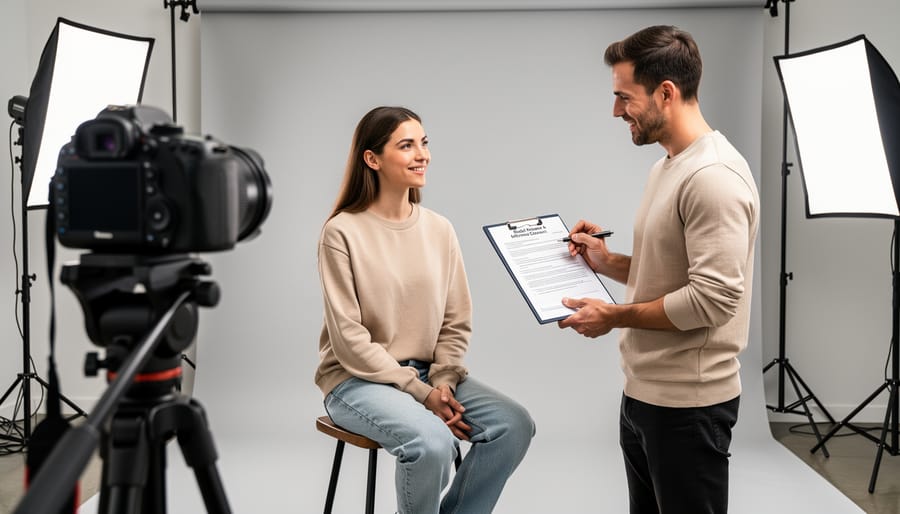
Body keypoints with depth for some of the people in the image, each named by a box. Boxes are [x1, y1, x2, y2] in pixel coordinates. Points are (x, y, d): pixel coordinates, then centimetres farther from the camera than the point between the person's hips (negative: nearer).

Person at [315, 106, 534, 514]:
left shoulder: (439, 229, 3)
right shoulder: (343, 233, -12)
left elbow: (456, 323, 6)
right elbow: (349, 339, -14)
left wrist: (442, 382, -12)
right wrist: (421, 393, -17)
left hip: (428, 373, 5)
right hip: (358, 379, -5)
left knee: (514, 425, -16)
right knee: (432, 441, -32)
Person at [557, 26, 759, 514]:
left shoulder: (714, 177, -20)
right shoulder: (666, 166, 12)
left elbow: (712, 298, -24)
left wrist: (614, 317, -16)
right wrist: (607, 262, 6)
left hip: (687, 403, -9)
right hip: (643, 392, 10)